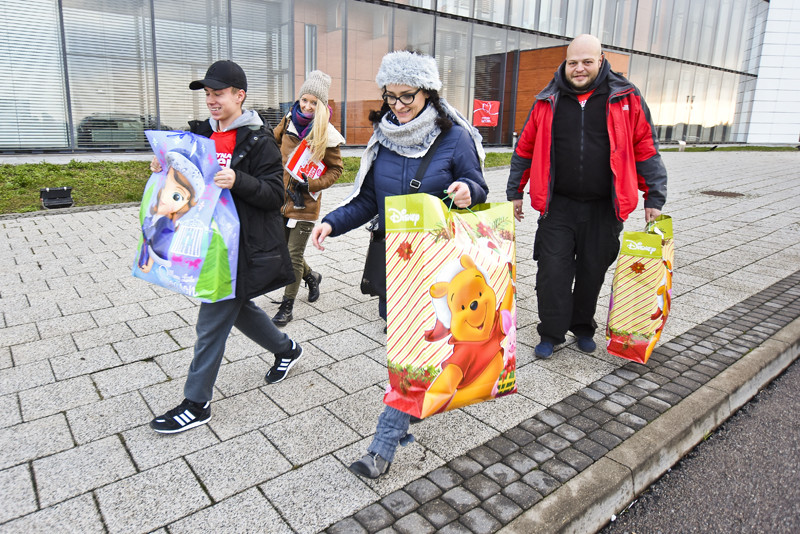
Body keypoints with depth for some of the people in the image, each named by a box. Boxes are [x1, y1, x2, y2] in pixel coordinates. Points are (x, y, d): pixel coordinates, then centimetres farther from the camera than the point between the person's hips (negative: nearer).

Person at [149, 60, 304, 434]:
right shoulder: (203, 134, 10)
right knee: (237, 307, 20)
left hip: (246, 246, -8)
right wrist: (165, 170, -2)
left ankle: (197, 404, 13)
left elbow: (275, 195, -15)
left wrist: (238, 182, -31)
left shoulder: (258, 141, -11)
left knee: (213, 319, -2)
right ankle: (286, 350, 43)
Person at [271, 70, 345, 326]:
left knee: (294, 255, -2)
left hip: (305, 202, -5)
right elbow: (273, 144, 19)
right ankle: (311, 276, 42)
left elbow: (336, 169, -1)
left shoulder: (326, 134, -8)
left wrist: (312, 185, -14)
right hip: (281, 197, 5)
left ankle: (287, 306, 12)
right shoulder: (288, 123, 3)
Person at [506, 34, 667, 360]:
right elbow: (525, 148, 10)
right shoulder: (548, 102, 4)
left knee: (593, 270, 10)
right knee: (553, 269, -3)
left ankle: (583, 327, 31)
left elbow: (645, 149, 4)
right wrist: (515, 193, 10)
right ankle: (551, 333, 12)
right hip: (558, 205, 0)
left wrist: (654, 198, 1)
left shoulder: (626, 99, 1)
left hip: (603, 207, 0)